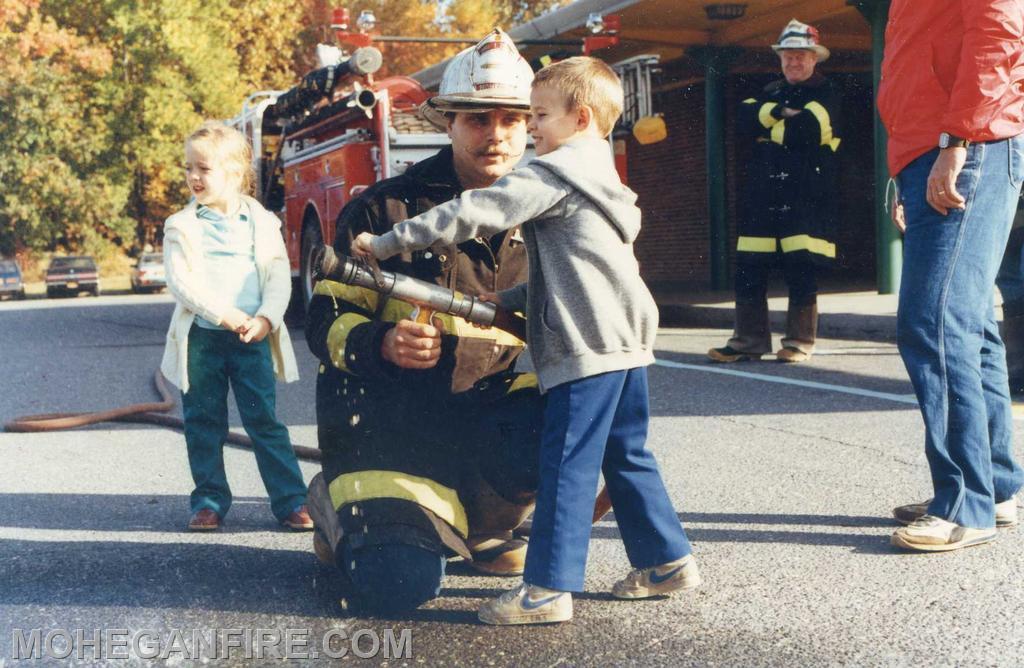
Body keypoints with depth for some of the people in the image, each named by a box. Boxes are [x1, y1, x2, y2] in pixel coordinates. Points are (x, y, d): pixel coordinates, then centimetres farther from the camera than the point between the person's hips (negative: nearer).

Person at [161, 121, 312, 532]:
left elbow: (279, 278, 1)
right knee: (204, 423, 8)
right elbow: (180, 279, -8)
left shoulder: (262, 223, 5)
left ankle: (291, 500, 5)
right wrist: (223, 314, -18)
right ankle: (209, 500, 19)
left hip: (252, 338, -1)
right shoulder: (181, 226, 3)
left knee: (264, 420, 0)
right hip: (200, 339, 1)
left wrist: (265, 319, -15)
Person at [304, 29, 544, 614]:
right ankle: (340, 505, 16)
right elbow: (327, 321, -5)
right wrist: (384, 345, -27)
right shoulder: (384, 210, -5)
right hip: (395, 420, -3)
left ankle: (480, 527, 4)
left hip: (489, 413, 4)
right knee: (399, 583, -22)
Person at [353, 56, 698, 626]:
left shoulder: (555, 173, -9)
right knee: (626, 455, 17)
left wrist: (389, 243, -12)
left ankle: (548, 588, -4)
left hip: (586, 345, -10)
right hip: (627, 339, 10)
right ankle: (668, 560, 24)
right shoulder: (598, 176, 21)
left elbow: (476, 213, -16)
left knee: (567, 463, -7)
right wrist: (510, 299, 15)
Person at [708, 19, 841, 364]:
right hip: (763, 194, 5)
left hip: (807, 198, -5)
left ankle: (800, 342, 6)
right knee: (748, 269, 2)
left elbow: (803, 132, -16)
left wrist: (765, 128, -3)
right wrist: (780, 112, -12)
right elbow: (744, 118, 1)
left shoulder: (826, 96, 2)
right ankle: (748, 341, 8)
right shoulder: (771, 92, 21)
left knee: (802, 273, -3)